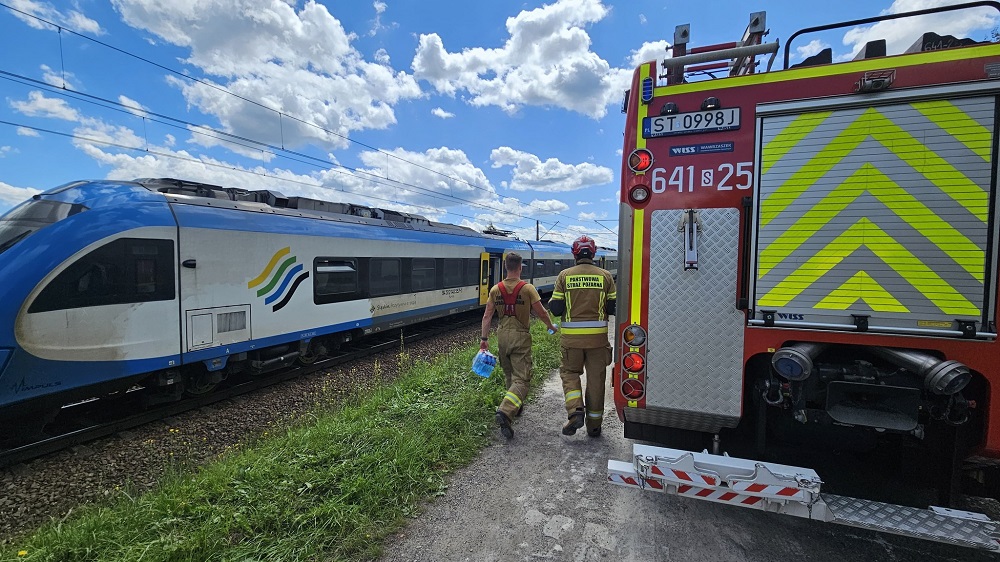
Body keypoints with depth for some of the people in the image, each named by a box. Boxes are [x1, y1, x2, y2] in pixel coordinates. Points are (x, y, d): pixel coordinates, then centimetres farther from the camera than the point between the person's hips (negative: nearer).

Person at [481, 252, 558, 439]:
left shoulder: (496, 289, 0)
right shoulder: (527, 288, -11)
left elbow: (487, 316, 1)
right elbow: (541, 312, -8)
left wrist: (484, 338, 7)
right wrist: (551, 326, 11)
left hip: (502, 336, 5)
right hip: (520, 336, -5)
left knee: (509, 375, 22)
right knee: (521, 379, -3)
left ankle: (516, 406, 39)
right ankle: (505, 412, -22)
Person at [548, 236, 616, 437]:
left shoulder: (565, 275, -4)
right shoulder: (605, 276, 0)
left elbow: (555, 309, -5)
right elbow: (613, 308, 0)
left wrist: (551, 302, 16)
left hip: (571, 337, -1)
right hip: (598, 336, 1)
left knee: (569, 372, 17)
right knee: (596, 378, 12)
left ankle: (575, 412, -2)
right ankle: (594, 424, 22)